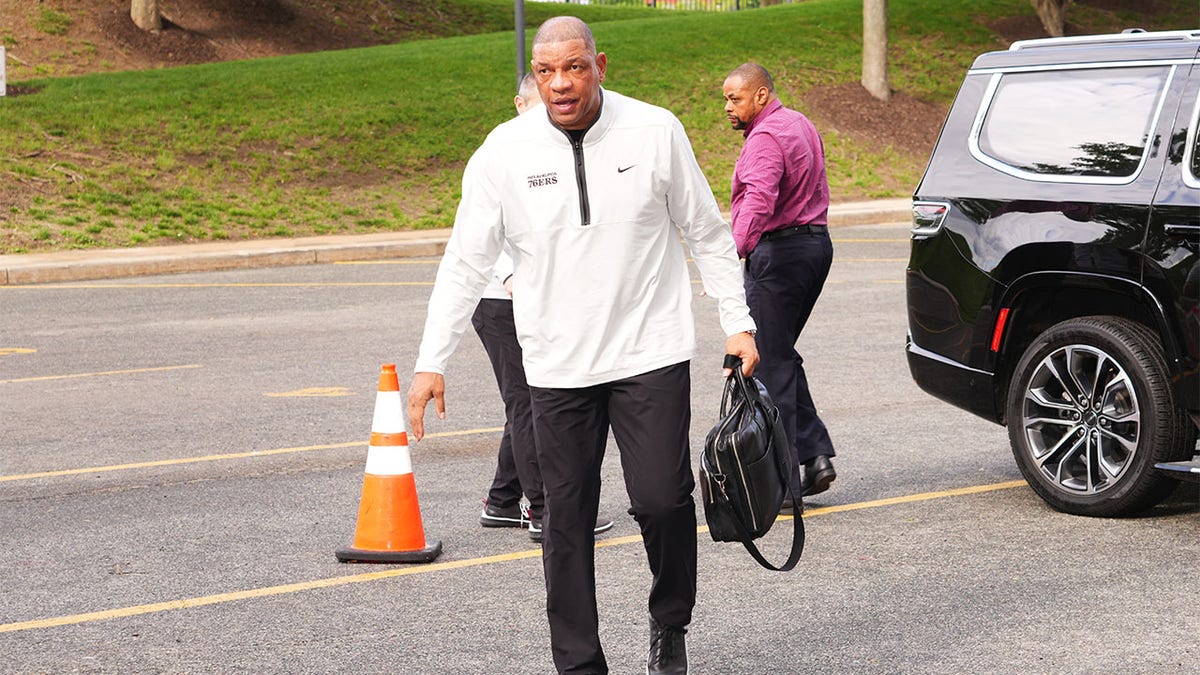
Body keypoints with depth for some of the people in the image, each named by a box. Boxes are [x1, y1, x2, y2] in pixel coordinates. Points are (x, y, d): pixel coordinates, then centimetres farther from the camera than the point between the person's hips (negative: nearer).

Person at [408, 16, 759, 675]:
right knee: (567, 518, 4)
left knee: (662, 498, -8)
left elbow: (708, 235, 7)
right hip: (557, 367, 1)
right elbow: (464, 263, 3)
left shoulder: (656, 132, -3)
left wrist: (737, 324, 4)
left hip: (651, 353, -1)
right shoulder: (503, 151, -3)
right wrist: (431, 362, -1)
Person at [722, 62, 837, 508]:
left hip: (778, 253, -10)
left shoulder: (766, 137, -16)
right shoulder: (800, 126, 18)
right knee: (782, 355, 17)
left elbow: (759, 203, -31)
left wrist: (733, 253, -41)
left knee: (771, 363, -6)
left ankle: (784, 480, -5)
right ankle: (814, 454, 10)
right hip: (815, 243, 10)